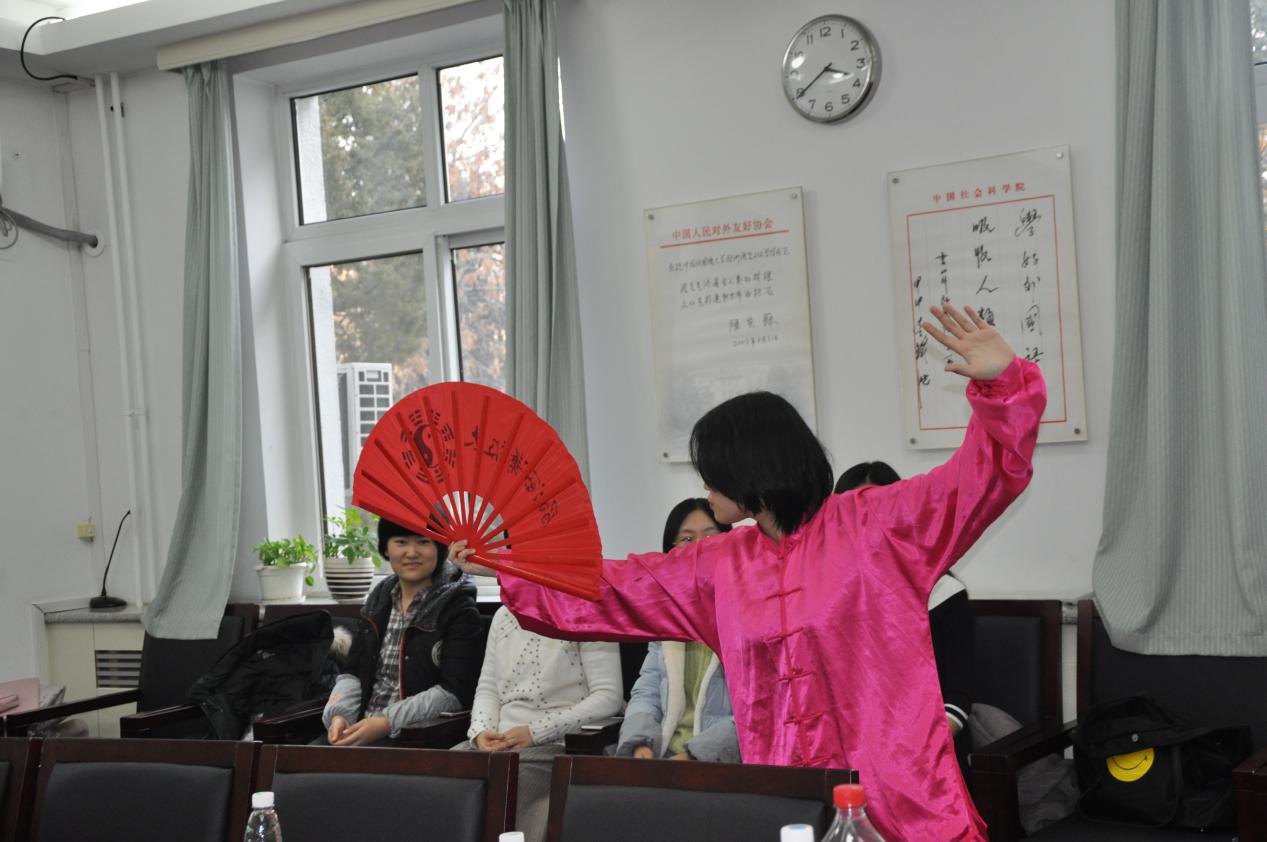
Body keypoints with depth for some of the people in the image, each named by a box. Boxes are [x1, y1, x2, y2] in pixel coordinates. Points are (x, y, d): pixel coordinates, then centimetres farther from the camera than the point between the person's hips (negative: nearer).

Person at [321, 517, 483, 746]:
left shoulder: (459, 609, -4)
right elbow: (353, 672, 14)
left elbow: (454, 692, -13)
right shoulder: (378, 600, 14)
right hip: (364, 726, 6)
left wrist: (387, 723, -20)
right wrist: (338, 714, -7)